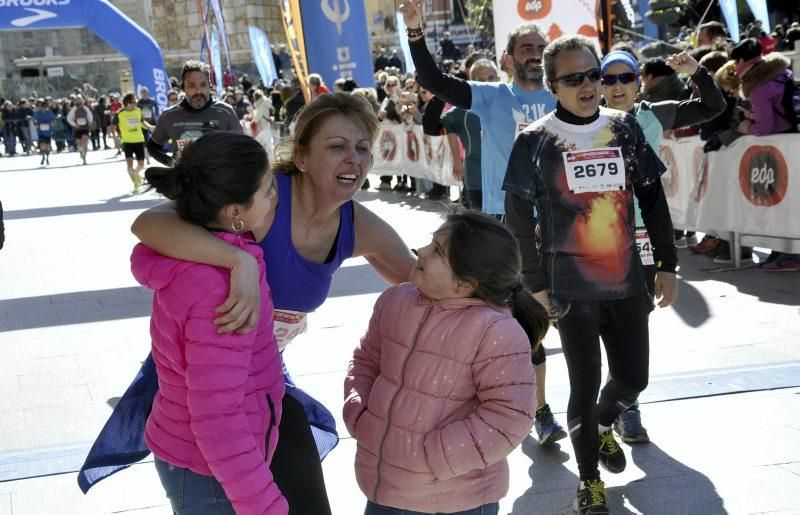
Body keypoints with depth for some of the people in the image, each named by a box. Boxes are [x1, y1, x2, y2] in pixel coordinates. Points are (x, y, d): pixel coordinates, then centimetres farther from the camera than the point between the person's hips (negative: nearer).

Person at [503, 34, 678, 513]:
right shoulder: (535, 141, -6)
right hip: (572, 288, -3)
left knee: (633, 379, 10)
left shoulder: (625, 128, 3)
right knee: (586, 386, 3)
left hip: (627, 281, 3)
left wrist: (667, 266, 6)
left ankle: (603, 426, 44)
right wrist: (537, 284, -4)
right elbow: (520, 219, -3)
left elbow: (653, 199, 8)